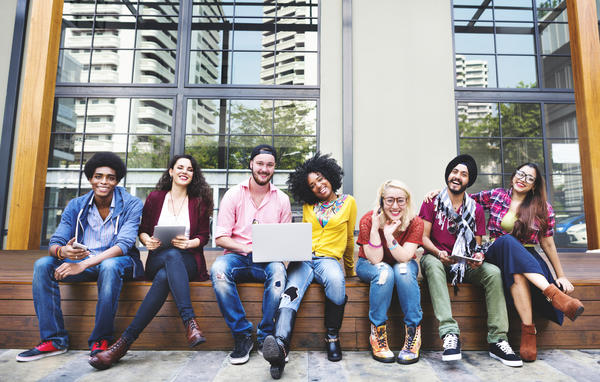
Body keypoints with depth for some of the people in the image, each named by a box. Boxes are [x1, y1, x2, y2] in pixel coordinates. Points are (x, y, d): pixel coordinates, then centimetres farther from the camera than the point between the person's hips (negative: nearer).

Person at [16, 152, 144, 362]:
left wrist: (83, 264, -31)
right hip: (82, 261, 5)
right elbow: (55, 243, -2)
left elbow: (124, 245, -21)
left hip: (119, 261, -5)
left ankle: (101, 340, -23)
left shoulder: (131, 204, -10)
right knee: (43, 264, -17)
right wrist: (62, 251, -28)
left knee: (109, 266, -37)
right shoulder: (76, 206, 4)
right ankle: (54, 340, -12)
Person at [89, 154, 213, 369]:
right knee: (172, 255, -39)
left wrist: (188, 243, -13)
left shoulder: (199, 202, 11)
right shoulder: (155, 198, 14)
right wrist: (147, 240, -9)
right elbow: (142, 230, 14)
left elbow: (204, 236, 8)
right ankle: (190, 323, -47)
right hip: (158, 259, 0)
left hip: (188, 261, 0)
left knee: (164, 277, -37)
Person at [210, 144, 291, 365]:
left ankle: (265, 337, -17)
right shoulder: (234, 195, 4)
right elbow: (220, 238, -1)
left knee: (278, 270, -34)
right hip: (237, 256, 0)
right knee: (218, 269, -33)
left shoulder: (282, 199, 10)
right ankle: (242, 335, -18)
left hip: (268, 260, 0)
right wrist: (248, 249, -16)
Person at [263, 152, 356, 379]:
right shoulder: (308, 206, 19)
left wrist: (349, 269, 27)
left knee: (336, 280, -37)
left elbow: (349, 239, 19)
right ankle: (280, 345, -51)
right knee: (292, 292, -30)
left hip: (328, 258, -1)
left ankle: (332, 337, -19)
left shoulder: (348, 202, 12)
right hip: (303, 258, 2)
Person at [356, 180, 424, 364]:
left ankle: (413, 334, -24)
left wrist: (389, 234, -39)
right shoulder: (368, 220, -22)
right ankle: (377, 334, -24)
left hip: (404, 266, 1)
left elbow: (404, 258, -26)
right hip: (370, 266, -1)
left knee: (403, 270, -33)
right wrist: (375, 228, -37)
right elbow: (375, 260, -25)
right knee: (384, 272, -34)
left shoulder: (415, 223, -18)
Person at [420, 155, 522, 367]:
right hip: (437, 259, -2)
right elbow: (423, 237, -5)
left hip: (465, 265, 3)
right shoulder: (432, 202, 2)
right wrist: (438, 253, -24)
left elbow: (477, 244, 8)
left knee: (493, 272, -25)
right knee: (431, 263, -37)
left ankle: (497, 341, -21)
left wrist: (478, 256, -16)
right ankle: (450, 334, -44)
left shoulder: (476, 209, 10)